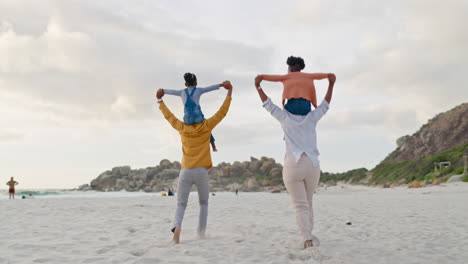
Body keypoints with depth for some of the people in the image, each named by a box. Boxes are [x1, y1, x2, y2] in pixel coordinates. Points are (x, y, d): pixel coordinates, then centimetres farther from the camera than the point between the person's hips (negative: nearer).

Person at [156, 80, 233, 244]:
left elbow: (169, 116, 20)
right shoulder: (206, 127, 2)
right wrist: (229, 92, 10)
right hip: (201, 171, -1)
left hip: (185, 172, 1)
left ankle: (177, 226, -24)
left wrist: (160, 100, 34)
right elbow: (222, 112, 5)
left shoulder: (183, 128, 6)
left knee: (181, 204, 5)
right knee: (204, 204, 17)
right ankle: (201, 233, 6)